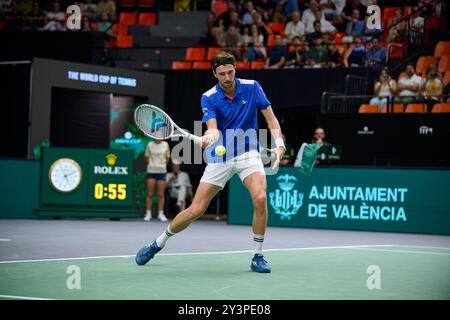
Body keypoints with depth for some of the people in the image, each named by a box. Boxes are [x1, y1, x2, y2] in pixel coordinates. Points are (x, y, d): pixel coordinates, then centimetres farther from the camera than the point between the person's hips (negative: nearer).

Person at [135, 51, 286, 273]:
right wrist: (209, 138, -44)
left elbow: (271, 118, -1)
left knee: (260, 198, -26)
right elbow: (213, 129, -20)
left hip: (248, 153, 0)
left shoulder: (252, 88, -5)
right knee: (195, 210, -2)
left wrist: (279, 144, -15)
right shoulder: (209, 98, -8)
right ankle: (158, 244, 22)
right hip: (220, 157, 0)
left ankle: (258, 257, -10)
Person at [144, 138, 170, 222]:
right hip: (151, 171, -1)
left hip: (162, 171, 1)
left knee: (161, 194, 0)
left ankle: (160, 214, 5)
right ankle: (148, 214, 5)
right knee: (150, 194, 0)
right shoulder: (150, 145, 0)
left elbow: (167, 157, 11)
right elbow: (146, 157, 8)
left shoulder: (166, 145, 2)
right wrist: (152, 165, 7)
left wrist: (163, 165, 7)